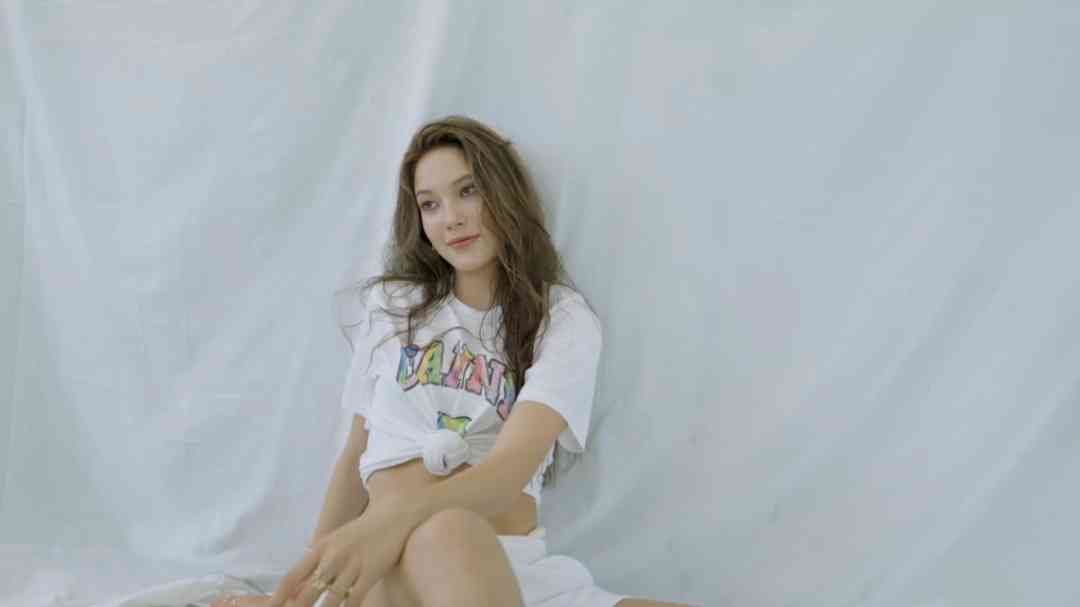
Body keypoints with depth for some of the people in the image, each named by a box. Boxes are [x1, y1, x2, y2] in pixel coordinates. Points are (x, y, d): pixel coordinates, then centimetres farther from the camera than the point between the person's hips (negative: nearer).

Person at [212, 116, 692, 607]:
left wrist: (396, 517, -29)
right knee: (448, 531, -37)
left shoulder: (565, 320, 5)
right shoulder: (390, 305, 15)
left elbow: (511, 469, -11)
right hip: (396, 561, 0)